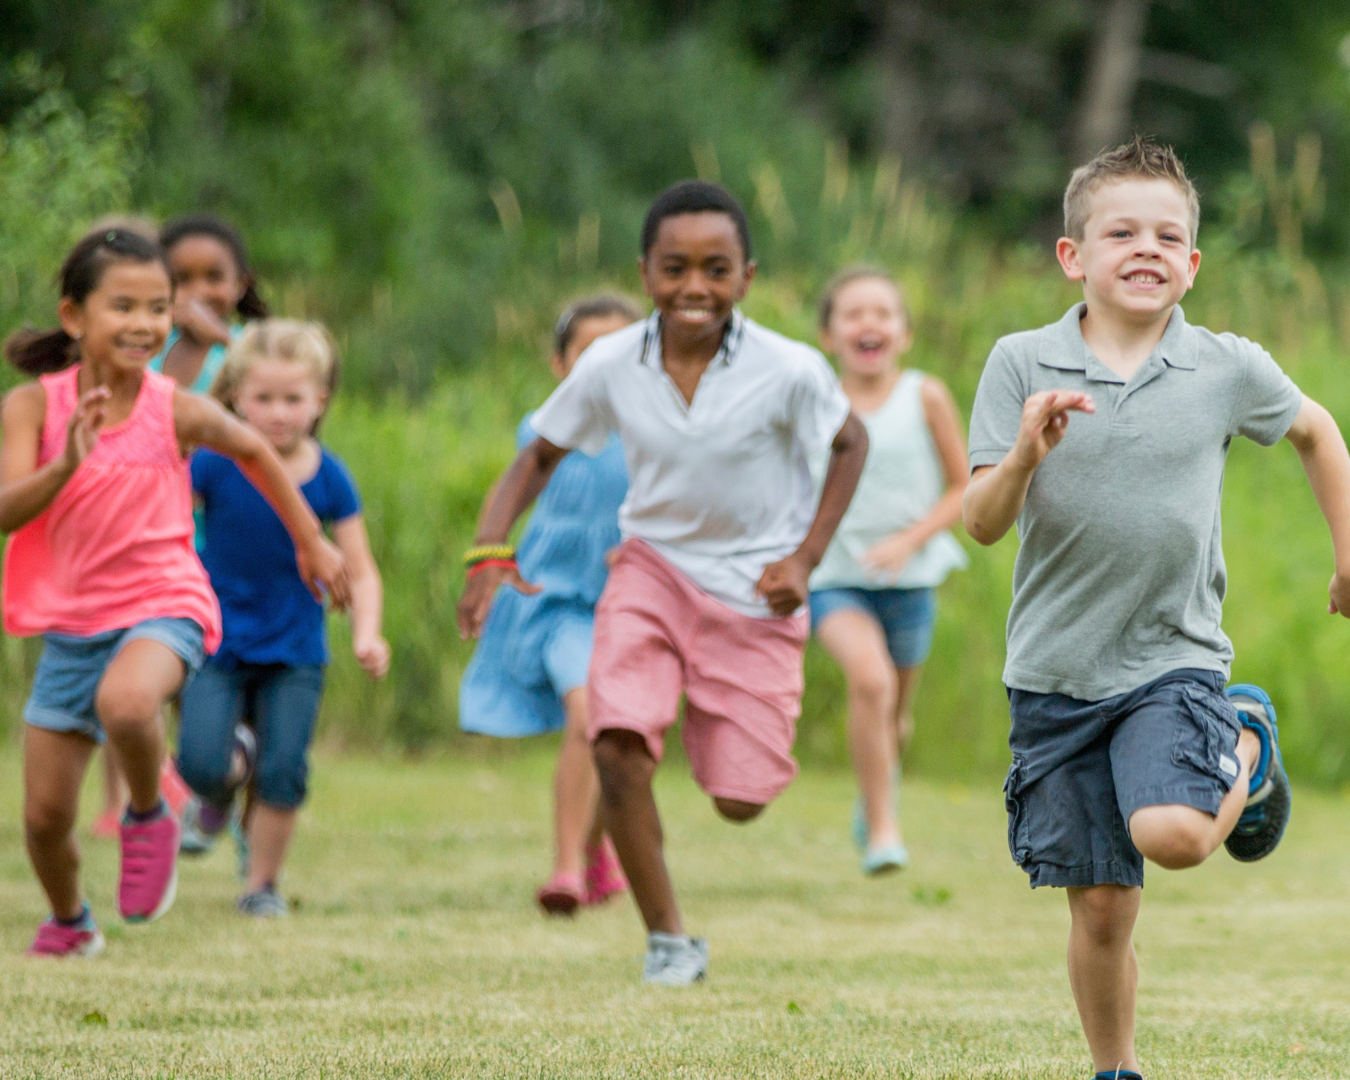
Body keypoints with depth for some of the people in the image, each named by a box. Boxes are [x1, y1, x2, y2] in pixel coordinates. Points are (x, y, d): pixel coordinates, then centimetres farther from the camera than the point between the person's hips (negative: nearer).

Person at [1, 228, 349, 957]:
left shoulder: (176, 411, -10)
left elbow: (252, 450, 11)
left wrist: (310, 541, 19)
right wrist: (68, 464, -39)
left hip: (161, 605, -2)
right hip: (70, 618, 2)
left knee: (125, 703, -38)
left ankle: (150, 817, -7)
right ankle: (69, 923, 38)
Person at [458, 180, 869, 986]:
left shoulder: (789, 371, -19)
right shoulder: (611, 367, -13)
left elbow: (852, 444, 0)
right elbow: (542, 454, 2)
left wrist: (806, 558, -7)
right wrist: (492, 550, -12)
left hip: (754, 589, -1)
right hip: (654, 567, 1)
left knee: (740, 801, 0)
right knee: (618, 746, -22)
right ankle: (669, 941, -6)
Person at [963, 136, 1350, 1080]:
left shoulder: (1229, 371, -3)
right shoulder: (1022, 365, -5)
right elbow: (983, 523, -8)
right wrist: (1026, 452, -27)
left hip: (1177, 657, -1)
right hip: (1056, 670, 1)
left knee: (1171, 835, -24)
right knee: (1101, 905, 1)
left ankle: (1250, 747, 8)